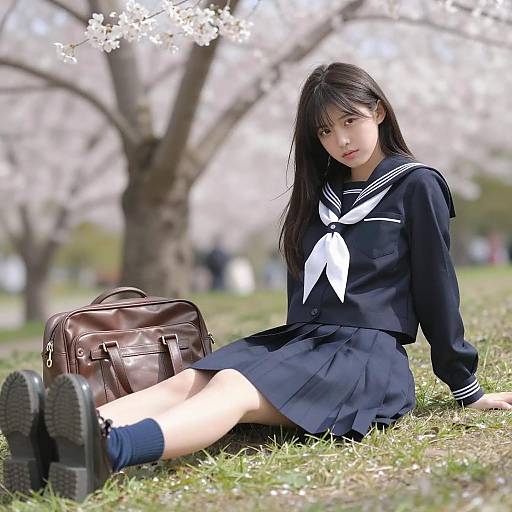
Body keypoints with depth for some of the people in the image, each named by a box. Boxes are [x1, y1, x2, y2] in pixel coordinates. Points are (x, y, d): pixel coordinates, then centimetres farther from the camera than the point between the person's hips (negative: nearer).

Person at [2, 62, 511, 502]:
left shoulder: (416, 185, 3)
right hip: (301, 341, 6)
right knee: (188, 381, -24)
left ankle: (108, 452, -62)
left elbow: (435, 287, 3)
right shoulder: (320, 192, 21)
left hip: (367, 353, -6)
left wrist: (467, 389, 7)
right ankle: (53, 440, -48)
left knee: (235, 389, -35)